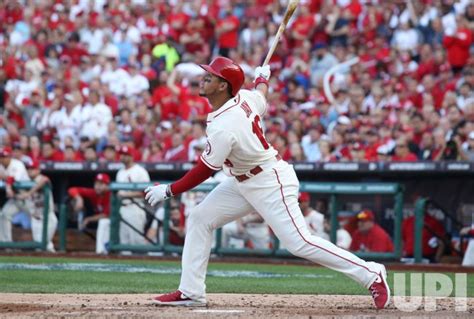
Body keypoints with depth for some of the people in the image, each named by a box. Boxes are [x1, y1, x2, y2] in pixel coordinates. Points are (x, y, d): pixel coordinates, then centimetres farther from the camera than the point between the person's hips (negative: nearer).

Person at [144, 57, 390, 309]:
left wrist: (168, 191, -11)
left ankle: (371, 275, -3)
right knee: (199, 219, 5)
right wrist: (262, 78, 41)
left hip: (271, 185, -10)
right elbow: (261, 100, 19)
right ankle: (191, 292, 8)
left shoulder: (222, 127, -28)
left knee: (299, 243, -11)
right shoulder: (244, 97, -5)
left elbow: (204, 171, -20)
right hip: (243, 182, 10)